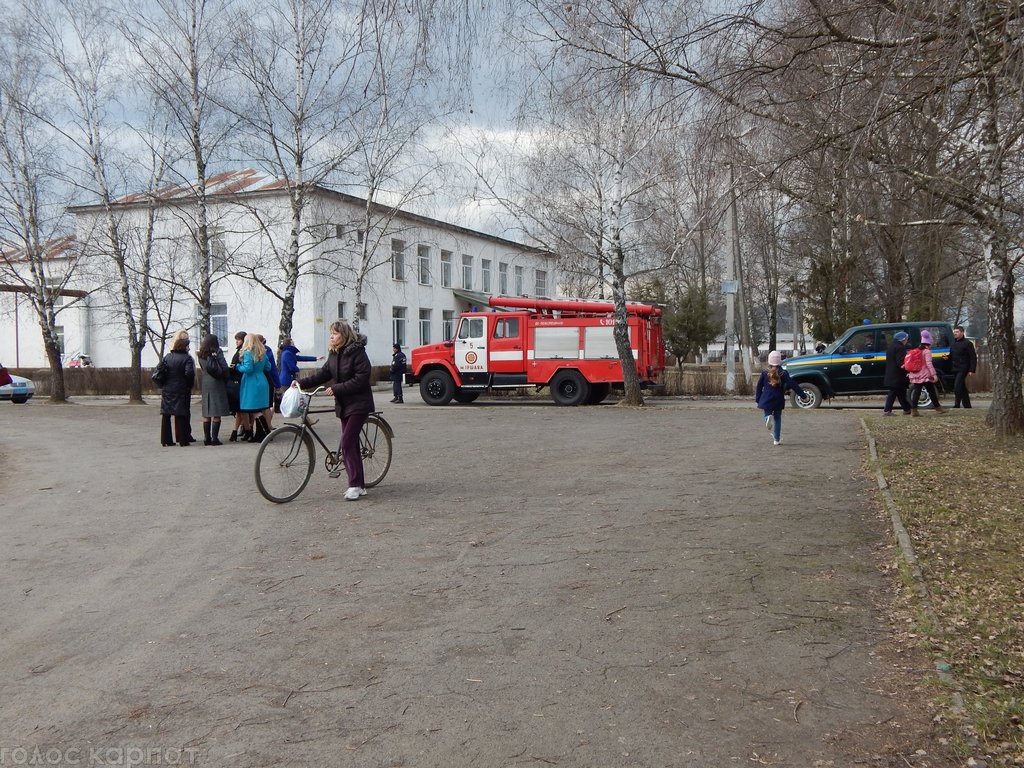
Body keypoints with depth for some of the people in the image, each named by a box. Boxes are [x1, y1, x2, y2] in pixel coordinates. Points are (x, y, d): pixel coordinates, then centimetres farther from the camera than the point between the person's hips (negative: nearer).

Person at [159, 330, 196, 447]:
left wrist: (162, 385, 11)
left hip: (167, 390, 4)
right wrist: (190, 385, -5)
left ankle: (166, 439, 12)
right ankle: (183, 439, 1)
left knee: (166, 414, 10)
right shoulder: (187, 358, -11)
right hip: (181, 390, -4)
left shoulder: (167, 357, 4)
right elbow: (189, 373, -21)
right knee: (181, 415, 1)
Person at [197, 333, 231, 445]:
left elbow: (203, 368, 11)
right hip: (217, 383, -5)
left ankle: (207, 438, 9)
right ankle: (215, 438, -7)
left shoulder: (201, 354, 9)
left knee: (206, 413, 9)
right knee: (217, 413, -3)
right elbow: (224, 367, -8)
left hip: (205, 384, 5)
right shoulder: (217, 351, -5)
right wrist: (227, 379, 6)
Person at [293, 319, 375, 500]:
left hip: (358, 404, -8)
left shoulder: (357, 352, -15)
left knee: (346, 443, -14)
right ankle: (358, 485, 16)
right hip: (343, 404, 8)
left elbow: (361, 379, -21)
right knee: (351, 444, 9)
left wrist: (337, 388, -21)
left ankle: (354, 485, -6)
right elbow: (323, 374, 7)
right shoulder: (334, 354, 9)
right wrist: (302, 382, -5)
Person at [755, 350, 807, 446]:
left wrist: (758, 399, 11)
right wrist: (802, 394, -2)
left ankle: (768, 417, -23)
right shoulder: (784, 374, -6)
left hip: (766, 401, 0)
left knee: (767, 413, 16)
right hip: (778, 401, 0)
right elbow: (793, 385, -8)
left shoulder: (764, 374, -3)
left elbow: (759, 387, 1)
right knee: (777, 419, 14)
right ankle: (777, 439, 13)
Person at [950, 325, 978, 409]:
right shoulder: (953, 344, 15)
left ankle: (957, 405, -14)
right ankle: (967, 406, 20)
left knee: (957, 386, -16)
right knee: (962, 388, 13)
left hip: (963, 369, -8)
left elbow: (973, 357, -10)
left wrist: (972, 370, -16)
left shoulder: (967, 343, -7)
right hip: (956, 369, 8)